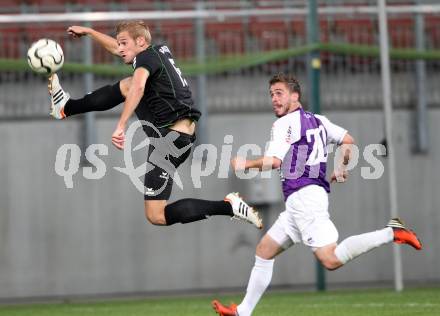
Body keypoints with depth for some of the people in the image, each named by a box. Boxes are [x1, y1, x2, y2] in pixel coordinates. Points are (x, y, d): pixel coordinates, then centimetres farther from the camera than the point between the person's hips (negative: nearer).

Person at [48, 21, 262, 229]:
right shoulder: (160, 51, 16)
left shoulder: (146, 57, -10)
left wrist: (121, 126, -39)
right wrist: (87, 31, 43)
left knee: (156, 216, -9)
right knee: (125, 86, 20)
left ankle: (229, 207, -14)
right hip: (181, 132, 10)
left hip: (170, 139, -10)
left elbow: (138, 87, -32)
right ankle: (67, 107, 33)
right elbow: (116, 48, 34)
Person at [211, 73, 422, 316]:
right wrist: (340, 168, 39)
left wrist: (246, 164, 0)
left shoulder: (286, 123, -6)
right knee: (264, 250, 14)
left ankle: (391, 233, -20)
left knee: (331, 260, -20)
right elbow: (348, 140, 27)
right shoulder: (317, 120, 20)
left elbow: (273, 161, -16)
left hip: (303, 196, -10)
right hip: (298, 204, 10)